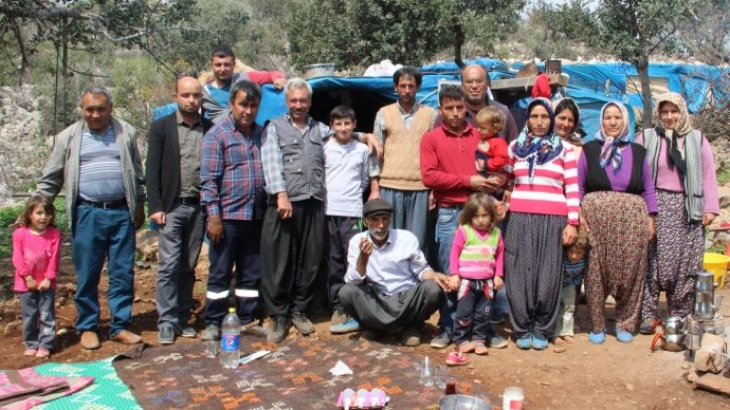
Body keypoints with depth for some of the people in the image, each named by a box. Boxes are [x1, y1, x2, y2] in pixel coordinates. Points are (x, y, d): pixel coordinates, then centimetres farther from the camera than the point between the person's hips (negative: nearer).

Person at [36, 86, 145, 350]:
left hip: (121, 212, 1)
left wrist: (139, 205, 14)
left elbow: (137, 173, 14)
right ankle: (87, 327, 19)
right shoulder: (69, 137, 5)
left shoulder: (126, 133, 7)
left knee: (123, 273, 5)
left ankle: (120, 326, 15)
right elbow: (51, 179, 10)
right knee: (87, 275, 5)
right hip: (87, 214, -1)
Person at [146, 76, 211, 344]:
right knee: (169, 266, -3)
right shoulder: (161, 127, 2)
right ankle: (167, 322, 5)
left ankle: (182, 319, 19)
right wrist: (155, 207, -8)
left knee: (188, 268, 10)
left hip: (199, 207, 2)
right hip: (171, 207, -2)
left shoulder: (210, 129, 6)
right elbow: (153, 170, -1)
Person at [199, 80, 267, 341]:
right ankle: (213, 323, 14)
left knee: (252, 273, 12)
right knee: (220, 273, 3)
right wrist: (213, 216, -15)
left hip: (256, 215, 5)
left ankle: (247, 320, 23)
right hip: (228, 215, -5)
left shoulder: (261, 134, 12)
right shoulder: (217, 134, -4)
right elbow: (209, 179, -9)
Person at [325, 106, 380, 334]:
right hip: (329, 212, 1)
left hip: (353, 212, -1)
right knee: (335, 262, 8)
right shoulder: (324, 149, 5)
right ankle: (338, 307, 16)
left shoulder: (363, 150, 6)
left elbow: (373, 179, 12)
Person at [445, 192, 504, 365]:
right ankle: (462, 340, 14)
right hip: (466, 280, -3)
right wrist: (454, 274, -7)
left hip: (487, 281, 4)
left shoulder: (496, 233, 5)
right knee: (464, 312, 2)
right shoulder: (463, 231, -6)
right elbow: (455, 252, -4)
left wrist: (498, 275, 8)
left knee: (483, 313, 9)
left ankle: (478, 339, 20)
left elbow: (499, 255, 12)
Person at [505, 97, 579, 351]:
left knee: (548, 276, 1)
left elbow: (572, 189, 3)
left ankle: (541, 330, 14)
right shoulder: (516, 147, 12)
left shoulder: (564, 149, 7)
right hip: (520, 219, 1)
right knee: (520, 275, 0)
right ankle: (522, 329, 12)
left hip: (553, 221, -1)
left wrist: (572, 223, -3)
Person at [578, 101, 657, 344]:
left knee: (630, 272, 2)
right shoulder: (589, 150, 8)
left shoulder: (638, 152, 13)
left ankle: (625, 324, 19)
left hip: (631, 220, 1)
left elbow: (648, 189, 13)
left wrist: (650, 219, 6)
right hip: (596, 218, -1)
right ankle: (597, 326, 13)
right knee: (596, 272, 1)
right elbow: (578, 186, 5)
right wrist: (578, 215, -6)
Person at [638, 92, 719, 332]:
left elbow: (708, 176, 9)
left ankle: (680, 315, 11)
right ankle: (648, 314, 1)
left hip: (688, 209, 2)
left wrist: (710, 208, 1)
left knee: (686, 264, 1)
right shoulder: (647, 138, 8)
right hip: (656, 207, -1)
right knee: (654, 261, -4)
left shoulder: (697, 139, 12)